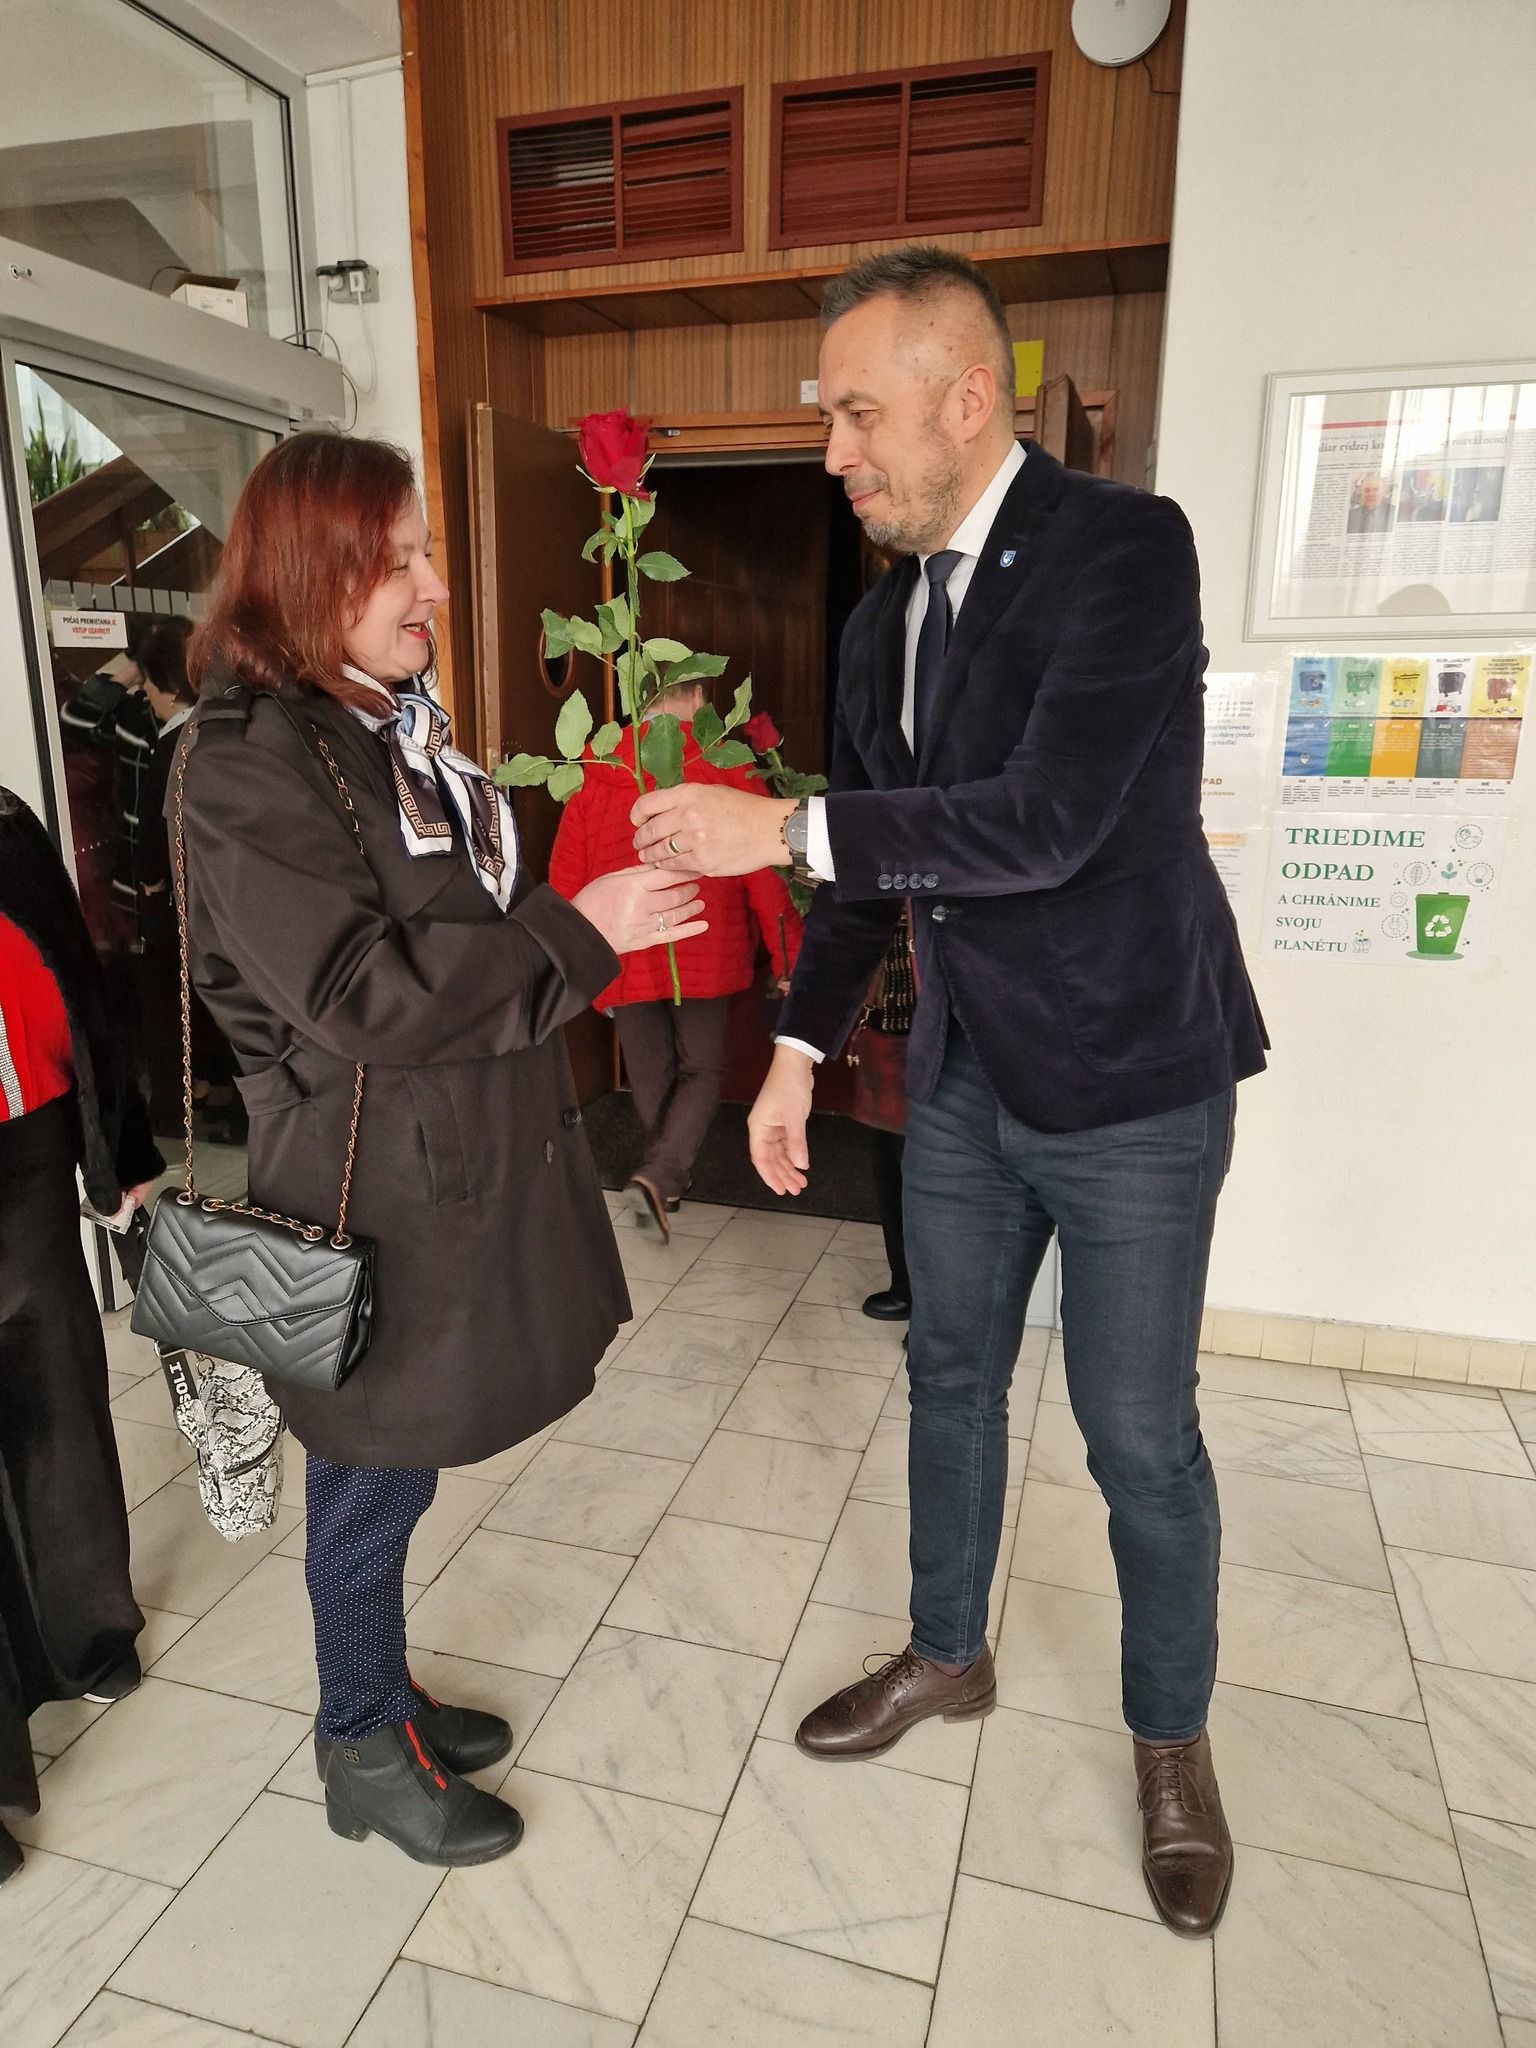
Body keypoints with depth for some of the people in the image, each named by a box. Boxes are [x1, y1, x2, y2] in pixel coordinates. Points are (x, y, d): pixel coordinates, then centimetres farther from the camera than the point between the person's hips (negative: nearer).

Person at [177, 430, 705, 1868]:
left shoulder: (395, 725, 10)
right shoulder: (245, 763, -18)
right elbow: (360, 994, -25)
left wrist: (591, 913, 8)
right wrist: (581, 932, -23)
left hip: (459, 1158, 8)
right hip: (373, 1190, -8)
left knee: (393, 1464, 21)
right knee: (376, 1478, 10)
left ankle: (379, 1697, 43)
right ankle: (364, 1754, 34)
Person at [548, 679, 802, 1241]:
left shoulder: (597, 773, -1)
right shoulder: (725, 768, -8)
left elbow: (566, 875, 3)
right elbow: (765, 872, -8)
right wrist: (788, 959, 0)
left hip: (625, 957, 2)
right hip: (704, 955, -2)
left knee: (650, 1075, 17)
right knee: (702, 1070, 11)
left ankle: (669, 1182, 33)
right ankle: (658, 1177, -8)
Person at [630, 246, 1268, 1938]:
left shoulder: (1122, 547, -16)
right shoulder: (881, 620, 6)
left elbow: (1049, 822, -28)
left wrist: (780, 827, -24)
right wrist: (799, 1050, 9)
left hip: (1130, 1090, -6)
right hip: (962, 1086, 7)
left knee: (1139, 1435, 9)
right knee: (949, 1384, 18)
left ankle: (1171, 1736, 36)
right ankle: (947, 1655, 43)